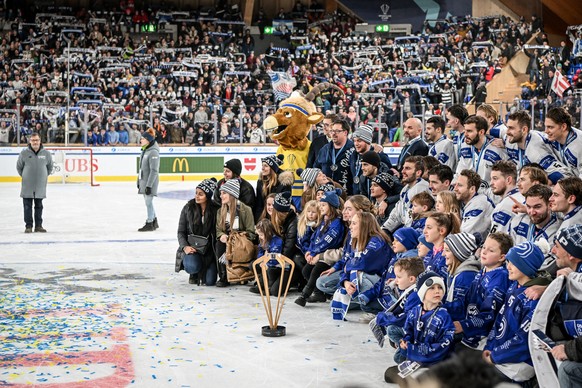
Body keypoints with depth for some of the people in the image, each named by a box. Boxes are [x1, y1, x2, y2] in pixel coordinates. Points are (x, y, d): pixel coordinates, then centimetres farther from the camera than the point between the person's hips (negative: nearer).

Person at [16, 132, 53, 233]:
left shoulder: (46, 153, -4)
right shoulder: (24, 153, -7)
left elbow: (50, 167, 13)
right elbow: (19, 167, 7)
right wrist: (24, 176, 10)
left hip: (40, 185, 1)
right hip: (27, 186, -1)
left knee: (39, 206, 10)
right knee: (27, 207, 3)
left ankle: (38, 225, 18)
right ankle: (28, 226, 11)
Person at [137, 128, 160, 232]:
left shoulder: (153, 152, -19)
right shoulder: (145, 150, 10)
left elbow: (154, 170, -21)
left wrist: (149, 185, -23)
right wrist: (139, 181, 20)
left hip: (150, 181, -9)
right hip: (143, 180, 9)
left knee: (148, 202, -2)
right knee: (148, 201, 16)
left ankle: (150, 224, 7)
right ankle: (154, 222, 28)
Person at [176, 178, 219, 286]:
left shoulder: (215, 210, -5)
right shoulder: (188, 208, -2)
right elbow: (181, 231, 1)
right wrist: (185, 247, -15)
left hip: (209, 250, 0)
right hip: (190, 247, 0)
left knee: (209, 281, -12)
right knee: (192, 266, -31)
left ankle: (203, 270, 26)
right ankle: (194, 273, 9)